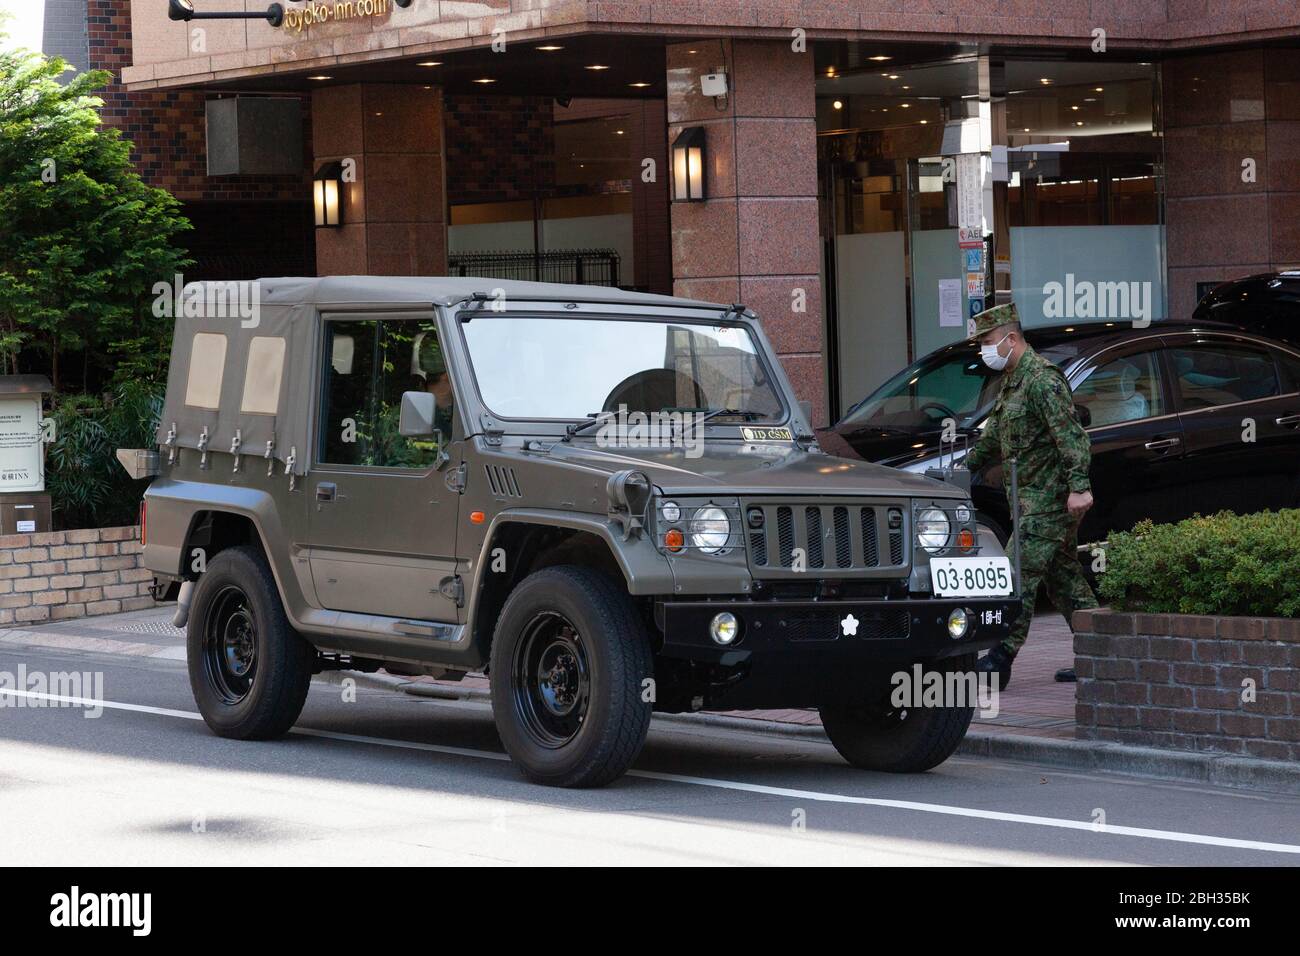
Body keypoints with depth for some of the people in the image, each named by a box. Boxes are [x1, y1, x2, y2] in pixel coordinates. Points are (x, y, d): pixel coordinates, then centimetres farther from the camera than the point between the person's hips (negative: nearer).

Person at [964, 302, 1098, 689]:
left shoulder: (1042, 379, -15)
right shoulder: (1012, 382, 17)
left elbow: (1070, 435, -23)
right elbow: (993, 436, 31)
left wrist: (1078, 486, -30)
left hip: (1047, 499, -10)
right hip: (1031, 498, 10)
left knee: (1021, 577, -11)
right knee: (1064, 576, 12)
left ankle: (1001, 659, -12)